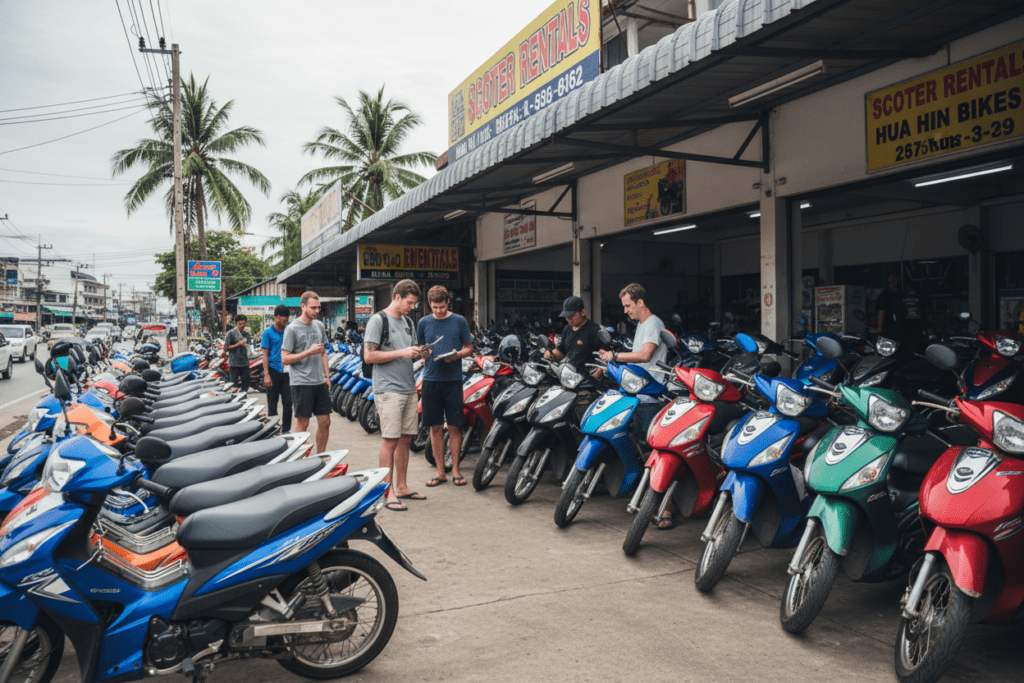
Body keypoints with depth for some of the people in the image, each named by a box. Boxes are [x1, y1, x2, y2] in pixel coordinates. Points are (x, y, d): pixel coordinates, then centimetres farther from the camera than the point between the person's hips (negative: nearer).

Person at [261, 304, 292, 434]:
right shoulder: (268, 333, -3)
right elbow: (265, 354, -6)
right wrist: (266, 375, -12)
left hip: (286, 372, 3)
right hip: (274, 372, -3)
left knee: (288, 402, 3)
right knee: (272, 404, 5)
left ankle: (286, 430, 13)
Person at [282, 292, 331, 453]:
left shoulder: (319, 326, 13)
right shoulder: (292, 328, -7)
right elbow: (285, 359, -10)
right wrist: (309, 352, -16)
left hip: (320, 382, 6)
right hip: (301, 383, -6)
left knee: (325, 422, 7)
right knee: (302, 423, 0)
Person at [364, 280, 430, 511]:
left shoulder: (408, 321, 18)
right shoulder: (378, 320, -7)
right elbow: (369, 356, -13)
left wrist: (420, 354, 4)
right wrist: (401, 353, -17)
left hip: (409, 388, 8)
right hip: (388, 390, -8)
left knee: (405, 438, 11)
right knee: (390, 440, -6)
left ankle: (402, 487, 21)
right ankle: (388, 492, 0)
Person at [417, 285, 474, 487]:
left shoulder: (459, 321, 4)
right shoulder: (424, 323, 8)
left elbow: (469, 347, 9)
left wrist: (457, 355, -12)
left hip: (453, 379, -1)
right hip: (431, 379, 1)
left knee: (454, 426, 1)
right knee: (436, 427, 5)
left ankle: (455, 470, 12)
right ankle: (440, 472, 13)